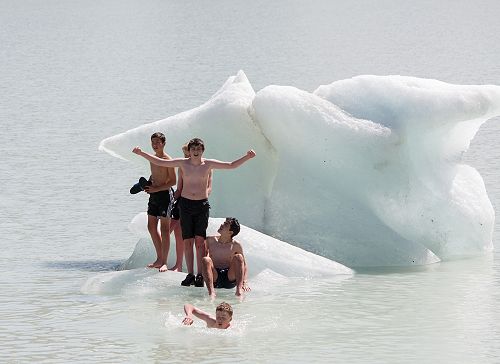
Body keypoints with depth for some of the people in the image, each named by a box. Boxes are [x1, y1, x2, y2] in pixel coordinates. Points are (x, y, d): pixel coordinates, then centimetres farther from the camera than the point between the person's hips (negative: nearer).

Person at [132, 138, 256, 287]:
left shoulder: (208, 164, 1)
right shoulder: (183, 163, 3)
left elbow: (231, 165, 4)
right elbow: (159, 162, 5)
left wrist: (246, 157, -7)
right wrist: (142, 154, -2)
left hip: (202, 204, -1)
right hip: (186, 203, 1)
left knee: (200, 240, -7)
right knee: (187, 241, 0)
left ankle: (200, 275, -6)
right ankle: (190, 274, 5)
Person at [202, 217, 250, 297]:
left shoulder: (236, 246, 3)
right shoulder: (210, 241, 6)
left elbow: (244, 265, 5)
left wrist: (245, 283, -9)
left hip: (230, 280, 0)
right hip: (214, 279, 0)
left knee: (238, 257, -21)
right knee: (206, 260, -26)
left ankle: (239, 289, -37)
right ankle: (211, 292, -42)